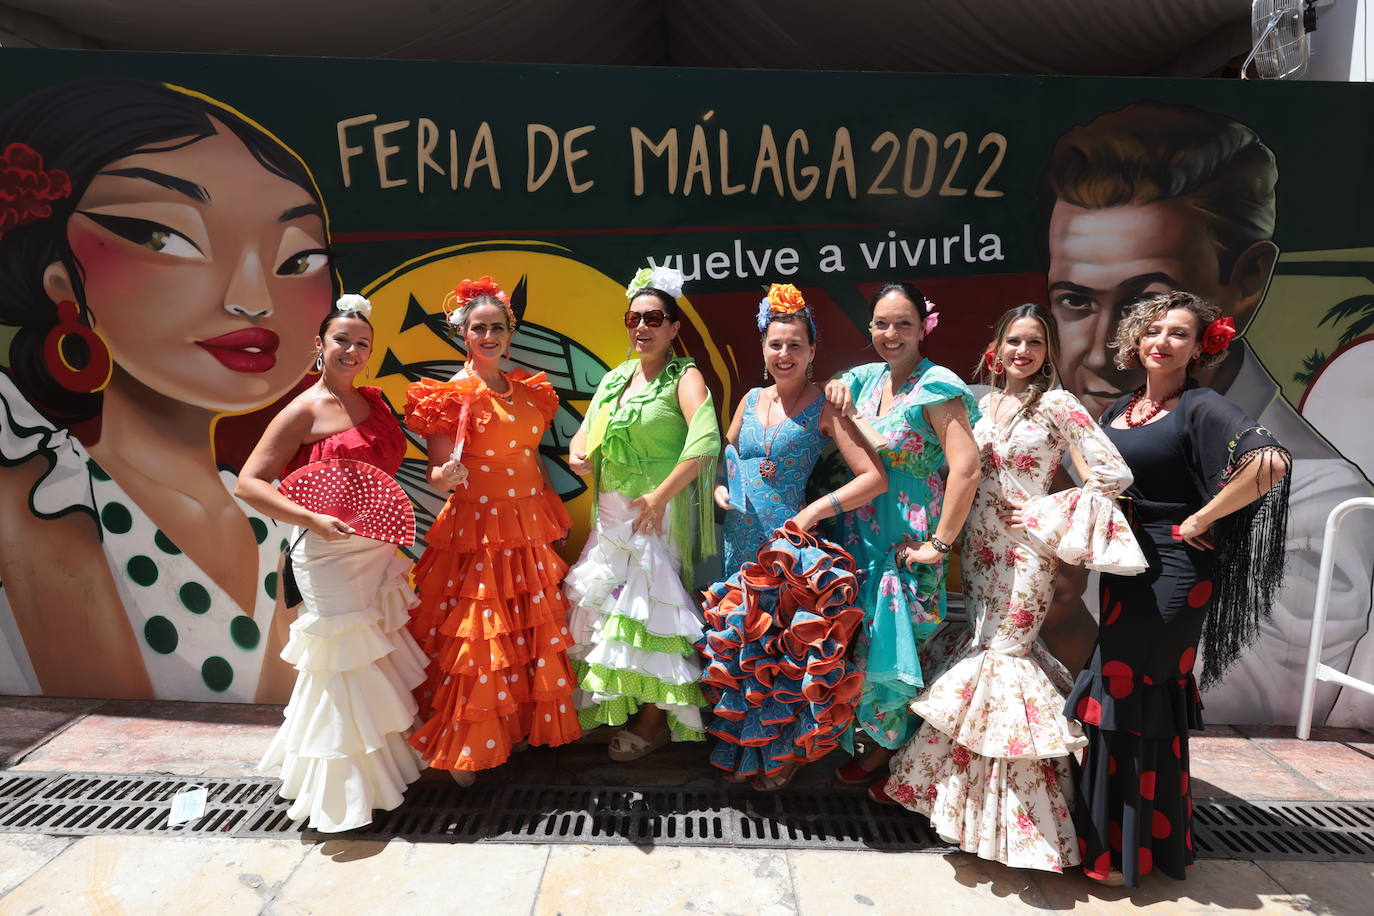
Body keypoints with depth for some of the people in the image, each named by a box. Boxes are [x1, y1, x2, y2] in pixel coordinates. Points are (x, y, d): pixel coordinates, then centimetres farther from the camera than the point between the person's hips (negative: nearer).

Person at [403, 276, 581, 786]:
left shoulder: (528, 391, 10)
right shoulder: (451, 396, -9)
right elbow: (436, 476, -11)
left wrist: (556, 515, 16)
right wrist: (446, 476, -33)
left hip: (529, 530, 6)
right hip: (475, 532, -6)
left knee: (532, 635, 13)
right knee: (476, 641, -1)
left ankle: (518, 727, 31)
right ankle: (463, 750, 16)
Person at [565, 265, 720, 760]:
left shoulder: (685, 377, -10)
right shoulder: (615, 377, 12)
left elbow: (705, 442, -26)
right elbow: (587, 430, 17)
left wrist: (660, 497, -23)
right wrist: (578, 455, -6)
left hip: (659, 511, -7)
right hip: (612, 511, 7)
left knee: (650, 605, -1)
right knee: (608, 601, 12)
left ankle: (654, 722, 18)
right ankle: (619, 705, 32)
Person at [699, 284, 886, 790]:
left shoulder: (822, 406, -7)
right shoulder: (752, 400, 9)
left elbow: (875, 476, -14)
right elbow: (726, 455, 23)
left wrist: (816, 511, -18)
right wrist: (719, 488, 2)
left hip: (790, 546, -5)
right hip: (740, 541, 5)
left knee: (785, 653, -1)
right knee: (735, 645, 11)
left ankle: (782, 756, 24)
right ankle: (740, 751, 34)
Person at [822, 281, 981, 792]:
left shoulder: (936, 386, -14)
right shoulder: (866, 378, 6)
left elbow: (966, 467, -22)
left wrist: (940, 543, -19)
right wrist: (835, 390, -1)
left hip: (908, 540, -6)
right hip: (861, 533, 6)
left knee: (887, 642, 3)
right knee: (858, 633, 13)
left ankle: (887, 746, 27)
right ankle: (875, 732, 35)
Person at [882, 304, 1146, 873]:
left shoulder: (1056, 404, -9)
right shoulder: (983, 402, 9)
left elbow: (1114, 475, -14)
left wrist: (1043, 514, -11)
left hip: (1025, 550, -5)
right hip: (980, 545, 5)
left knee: (1000, 656, -1)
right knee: (983, 648, 12)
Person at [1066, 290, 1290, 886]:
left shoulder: (1200, 408, -12)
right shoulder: (1120, 410, 10)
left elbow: (1270, 462, -28)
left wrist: (1197, 522, -20)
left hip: (1172, 569, -7)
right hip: (1124, 564, 7)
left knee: (1129, 697, -2)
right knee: (1150, 698, 16)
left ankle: (1125, 848, 15)